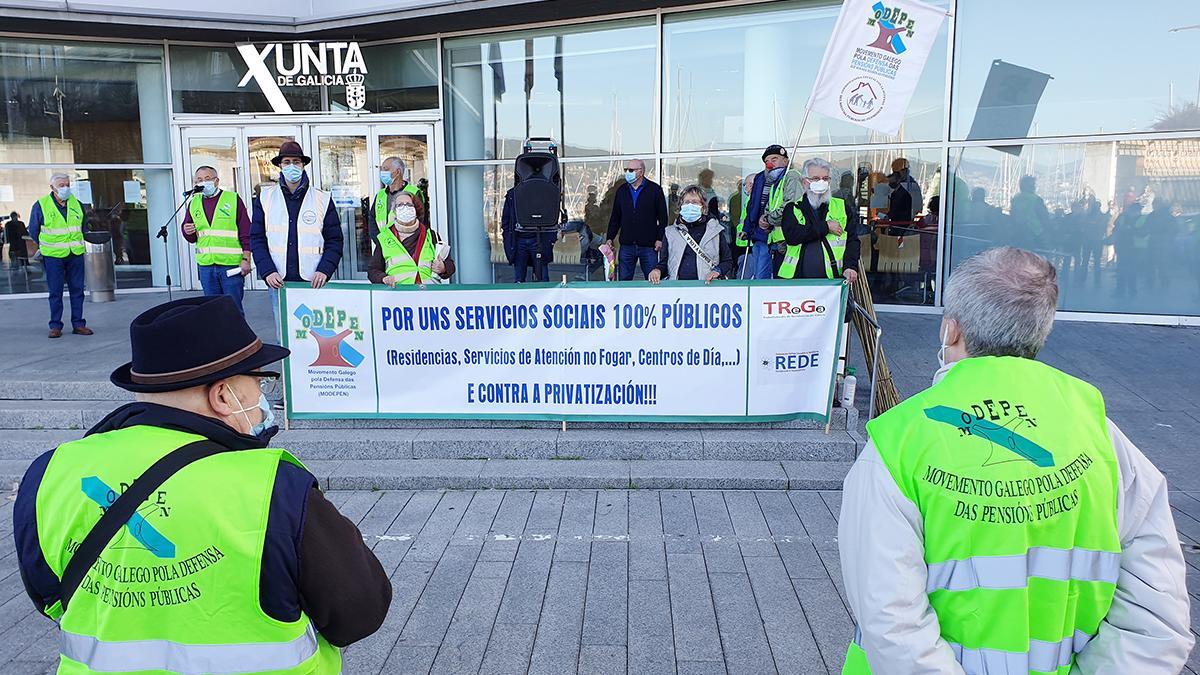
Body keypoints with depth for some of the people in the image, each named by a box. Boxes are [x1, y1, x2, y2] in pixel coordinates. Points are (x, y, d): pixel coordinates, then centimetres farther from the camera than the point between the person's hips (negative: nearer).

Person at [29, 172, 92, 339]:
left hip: (76, 254, 3)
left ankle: (78, 324, 11)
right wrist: (43, 247, 13)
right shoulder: (41, 206, -3)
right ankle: (55, 326, 7)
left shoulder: (77, 204, 7)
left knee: (77, 290, 4)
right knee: (55, 292, 0)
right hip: (53, 256, -3)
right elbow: (33, 231, 9)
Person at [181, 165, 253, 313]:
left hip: (231, 264, -5)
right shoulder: (193, 203, 13)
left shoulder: (233, 199, 1)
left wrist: (246, 259, -10)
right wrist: (188, 232, -3)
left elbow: (246, 233, -3)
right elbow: (191, 239, 20)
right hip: (205, 265, 5)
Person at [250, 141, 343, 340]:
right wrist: (268, 272, -8)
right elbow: (257, 239, 6)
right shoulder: (265, 198, 8)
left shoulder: (322, 199, 6)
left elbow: (334, 241, 5)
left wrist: (324, 270, -11)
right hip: (278, 282, 1)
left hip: (313, 283, -1)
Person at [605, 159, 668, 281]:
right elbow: (615, 217, 16)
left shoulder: (654, 189, 1)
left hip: (648, 245, -3)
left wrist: (660, 238, -8)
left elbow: (663, 217, 0)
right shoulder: (621, 191, 12)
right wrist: (610, 238, 7)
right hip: (626, 245, 3)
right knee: (623, 281, 5)